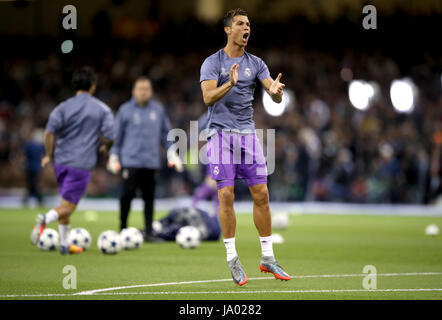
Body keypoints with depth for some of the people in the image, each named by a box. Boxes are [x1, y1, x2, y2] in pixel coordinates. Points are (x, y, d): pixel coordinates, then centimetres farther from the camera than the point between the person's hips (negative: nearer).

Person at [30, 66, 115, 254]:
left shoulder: (63, 107, 2)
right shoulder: (102, 109, -1)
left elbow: (49, 132, -8)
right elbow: (109, 137, -5)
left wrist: (49, 155, 4)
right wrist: (105, 147, 18)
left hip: (61, 160, 4)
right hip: (82, 163, -4)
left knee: (66, 201, 20)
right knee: (68, 206, -4)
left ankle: (65, 244, 22)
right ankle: (46, 219, -35)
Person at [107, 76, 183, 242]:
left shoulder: (158, 110, 11)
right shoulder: (125, 110, 4)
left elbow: (165, 133, 18)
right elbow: (117, 135, 9)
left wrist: (172, 154, 12)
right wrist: (113, 156, 7)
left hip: (151, 161, 3)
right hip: (131, 161, -2)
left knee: (149, 197, 2)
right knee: (127, 194, -7)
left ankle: (148, 232, 8)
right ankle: (123, 229, 5)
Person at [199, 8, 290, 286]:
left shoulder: (256, 64, 9)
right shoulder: (212, 62, -1)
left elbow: (275, 96, -2)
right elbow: (208, 97, -15)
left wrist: (276, 91, -26)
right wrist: (229, 84, -34)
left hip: (248, 134, 3)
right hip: (221, 133, -3)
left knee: (261, 194, 0)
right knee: (226, 195, -8)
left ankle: (268, 257, 8)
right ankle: (232, 258, 0)